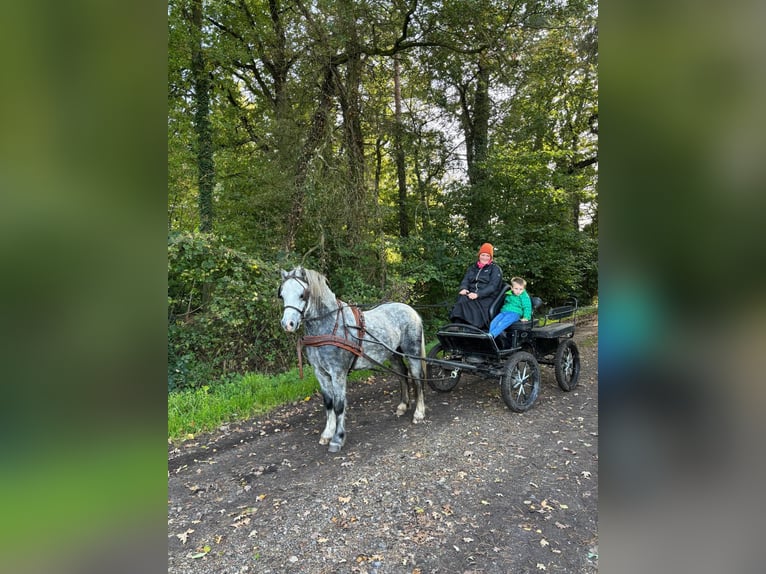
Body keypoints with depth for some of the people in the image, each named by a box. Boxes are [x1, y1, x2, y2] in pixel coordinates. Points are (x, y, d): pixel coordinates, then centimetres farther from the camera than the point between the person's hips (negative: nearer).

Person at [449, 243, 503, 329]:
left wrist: (478, 294, -21)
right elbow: (465, 280, 14)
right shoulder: (472, 268, 26)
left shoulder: (495, 269, 9)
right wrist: (463, 288, -12)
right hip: (471, 294, 4)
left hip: (487, 297, -4)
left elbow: (492, 286, -6)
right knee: (462, 299, -31)